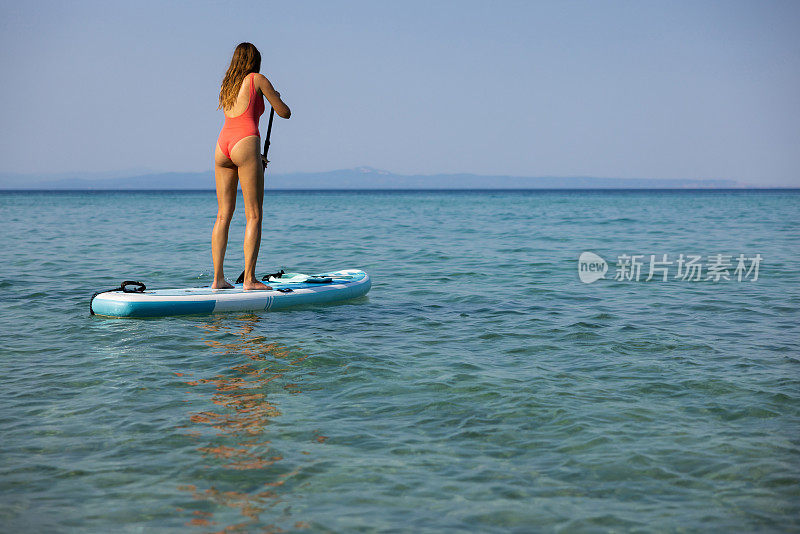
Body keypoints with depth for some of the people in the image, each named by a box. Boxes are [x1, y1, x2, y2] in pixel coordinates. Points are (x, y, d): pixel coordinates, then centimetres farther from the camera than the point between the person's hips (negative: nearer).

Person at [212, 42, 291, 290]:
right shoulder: (258, 79, 5)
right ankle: (249, 279, -7)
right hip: (245, 145, -6)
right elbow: (285, 113, 8)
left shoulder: (226, 86, 23)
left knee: (223, 214, 7)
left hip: (222, 145, 6)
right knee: (254, 215, -3)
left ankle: (218, 278, 5)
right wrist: (276, 97, 30)